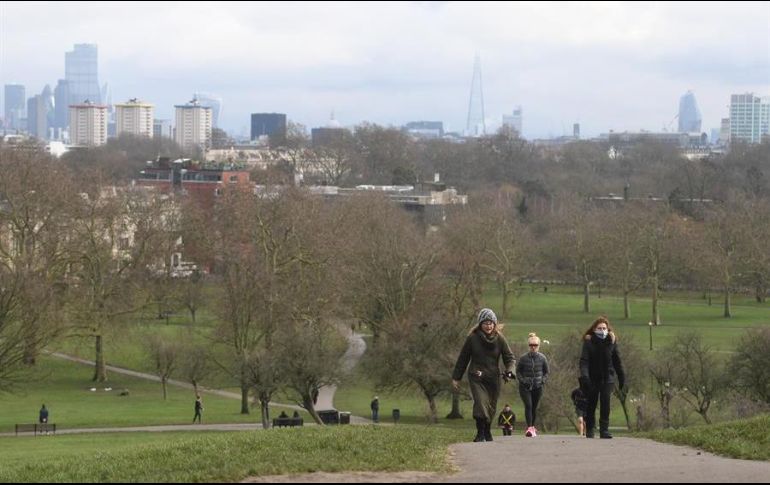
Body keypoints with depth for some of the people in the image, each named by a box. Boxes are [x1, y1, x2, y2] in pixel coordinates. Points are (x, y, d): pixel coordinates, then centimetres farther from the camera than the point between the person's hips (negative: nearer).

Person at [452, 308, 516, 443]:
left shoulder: (499, 339, 1)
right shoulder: (473, 338, -3)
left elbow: (510, 358, 4)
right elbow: (463, 358, 6)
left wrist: (509, 372, -17)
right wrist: (456, 378, 8)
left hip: (493, 379, 2)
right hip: (477, 378, -2)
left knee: (491, 408, 8)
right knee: (481, 404, -20)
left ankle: (487, 433, 28)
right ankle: (480, 434, -14)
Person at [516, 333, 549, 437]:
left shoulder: (542, 358, 1)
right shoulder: (524, 358, -4)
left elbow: (546, 372, 11)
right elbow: (518, 371, 5)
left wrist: (543, 380, -6)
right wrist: (522, 380, -11)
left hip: (538, 387, 2)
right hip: (525, 386, -2)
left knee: (534, 407, 8)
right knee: (528, 405, -17)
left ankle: (533, 427, 22)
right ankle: (529, 428, -22)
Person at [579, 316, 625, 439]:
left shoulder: (611, 341, 1)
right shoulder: (589, 342, -5)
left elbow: (617, 360, 8)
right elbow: (584, 360, -13)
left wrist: (622, 377, 7)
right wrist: (584, 375, -28)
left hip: (608, 378, 0)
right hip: (592, 378, 0)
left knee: (605, 402, -12)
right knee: (591, 404, 7)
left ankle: (604, 430, -10)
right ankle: (589, 430, 22)